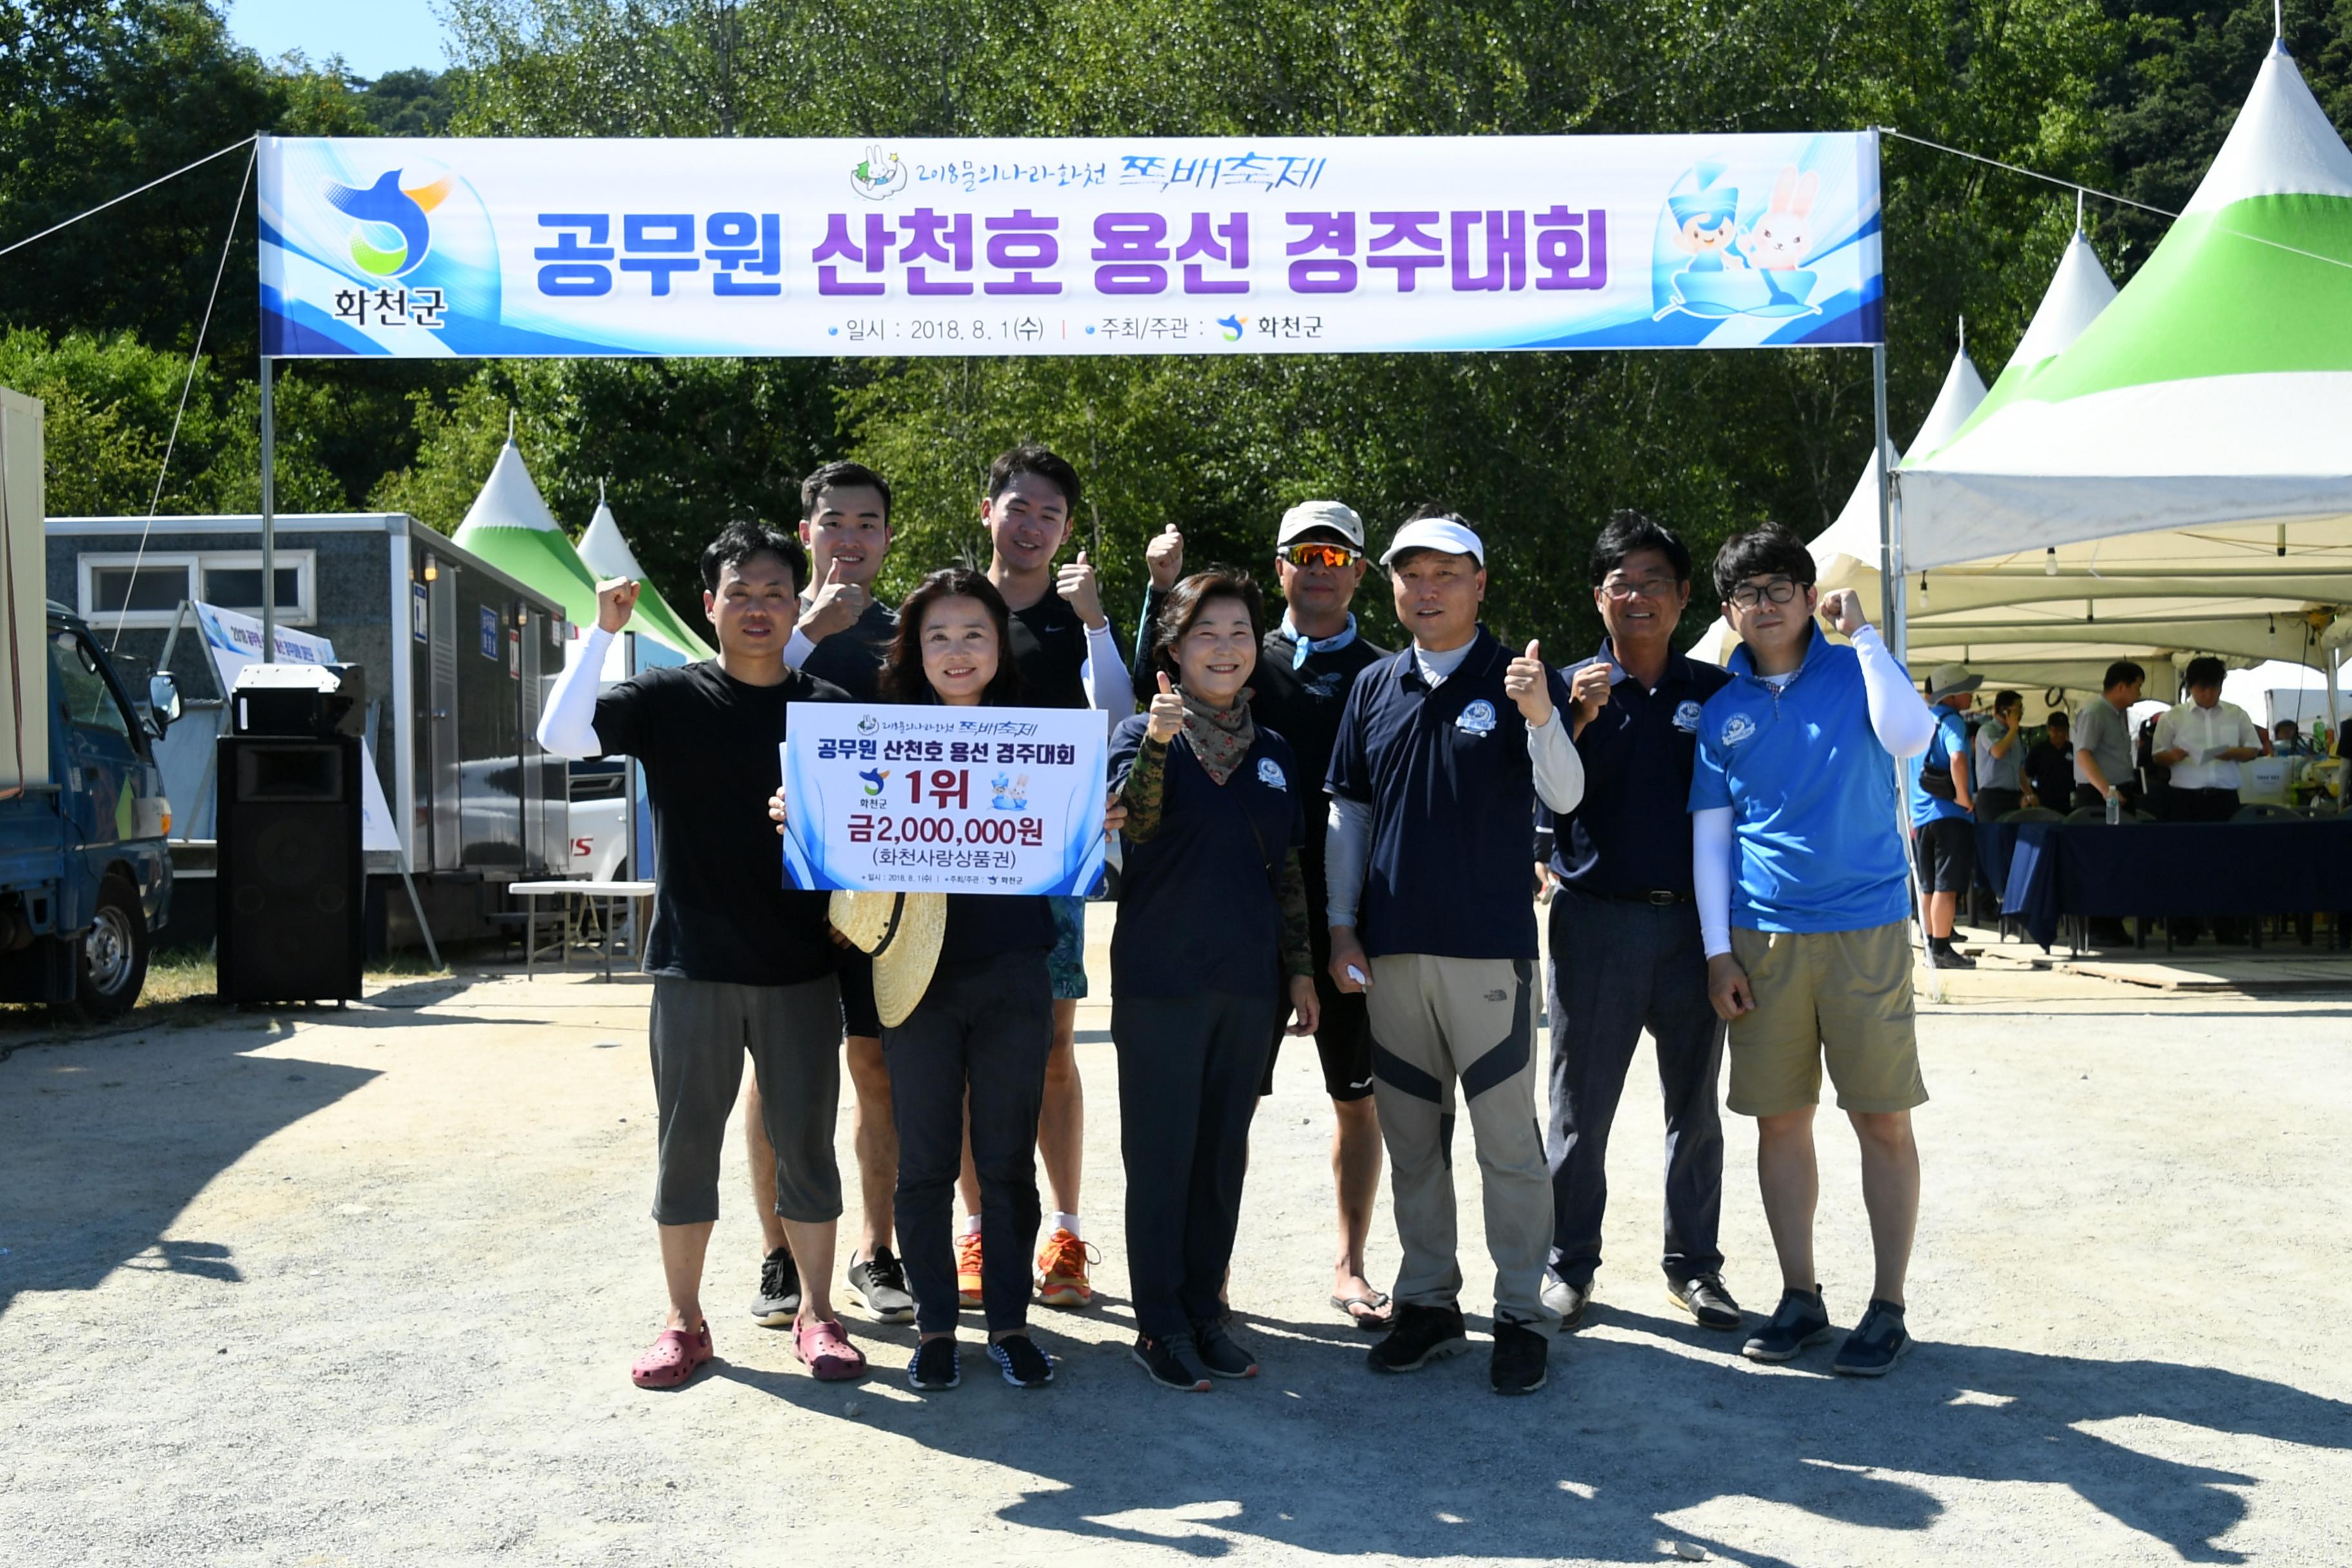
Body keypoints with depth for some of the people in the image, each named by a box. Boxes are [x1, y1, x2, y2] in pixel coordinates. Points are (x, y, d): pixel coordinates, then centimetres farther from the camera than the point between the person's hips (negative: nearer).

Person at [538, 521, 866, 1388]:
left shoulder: (830, 708, 4)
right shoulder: (670, 697, 0)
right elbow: (561, 736, -13)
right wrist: (603, 630, -17)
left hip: (801, 967, 1)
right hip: (692, 967, 0)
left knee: (805, 1143, 8)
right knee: (686, 1144, 8)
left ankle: (815, 1314, 22)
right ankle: (684, 1321, 22)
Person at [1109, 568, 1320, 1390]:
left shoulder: (1273, 751, 12)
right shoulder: (1142, 733, -2)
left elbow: (1289, 871, 15)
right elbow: (1135, 825, -20)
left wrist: (1301, 968, 12)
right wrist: (1156, 743, -34)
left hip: (1249, 982, 5)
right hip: (1160, 979, -4)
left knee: (1224, 1153, 11)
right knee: (1161, 1155, 1)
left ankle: (1206, 1309, 23)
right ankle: (1159, 1324, 12)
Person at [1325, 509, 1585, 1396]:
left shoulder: (1517, 682, 0)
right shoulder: (1375, 688, 10)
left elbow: (1564, 798, -11)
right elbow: (1346, 813, 13)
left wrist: (1541, 716, -29)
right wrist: (1342, 926, 7)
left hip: (1488, 947, -4)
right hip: (1391, 950, 4)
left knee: (1508, 1139, 0)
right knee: (1411, 1140, 12)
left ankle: (1522, 1314, 9)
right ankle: (1428, 1303, 23)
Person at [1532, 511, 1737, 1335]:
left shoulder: (1716, 692, 7)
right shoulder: (1571, 688, 4)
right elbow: (1542, 803, -3)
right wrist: (1575, 723, -17)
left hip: (1693, 920, 1)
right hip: (1595, 919, -1)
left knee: (1695, 1106, 10)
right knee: (1579, 1106, 5)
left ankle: (1693, 1262, 23)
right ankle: (1570, 1263, 17)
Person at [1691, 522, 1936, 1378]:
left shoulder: (1853, 674, 3)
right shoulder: (1721, 708, 8)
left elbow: (1910, 738, -18)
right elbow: (1709, 834, 8)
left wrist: (1861, 633, -12)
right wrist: (1718, 951, 2)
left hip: (1865, 929, -2)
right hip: (1763, 937, 2)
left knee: (1884, 1119, 0)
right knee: (1779, 1119, 7)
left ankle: (1887, 1306, 10)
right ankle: (1800, 1296, 19)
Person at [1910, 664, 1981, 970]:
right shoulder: (1952, 722, -10)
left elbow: (1914, 769, 22)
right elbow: (1958, 759, -30)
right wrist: (1963, 797, -18)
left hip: (1922, 815, 8)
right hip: (1949, 815, -8)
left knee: (1929, 886, 13)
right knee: (1947, 886, -6)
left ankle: (1933, 945, 18)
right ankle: (1941, 950, -6)